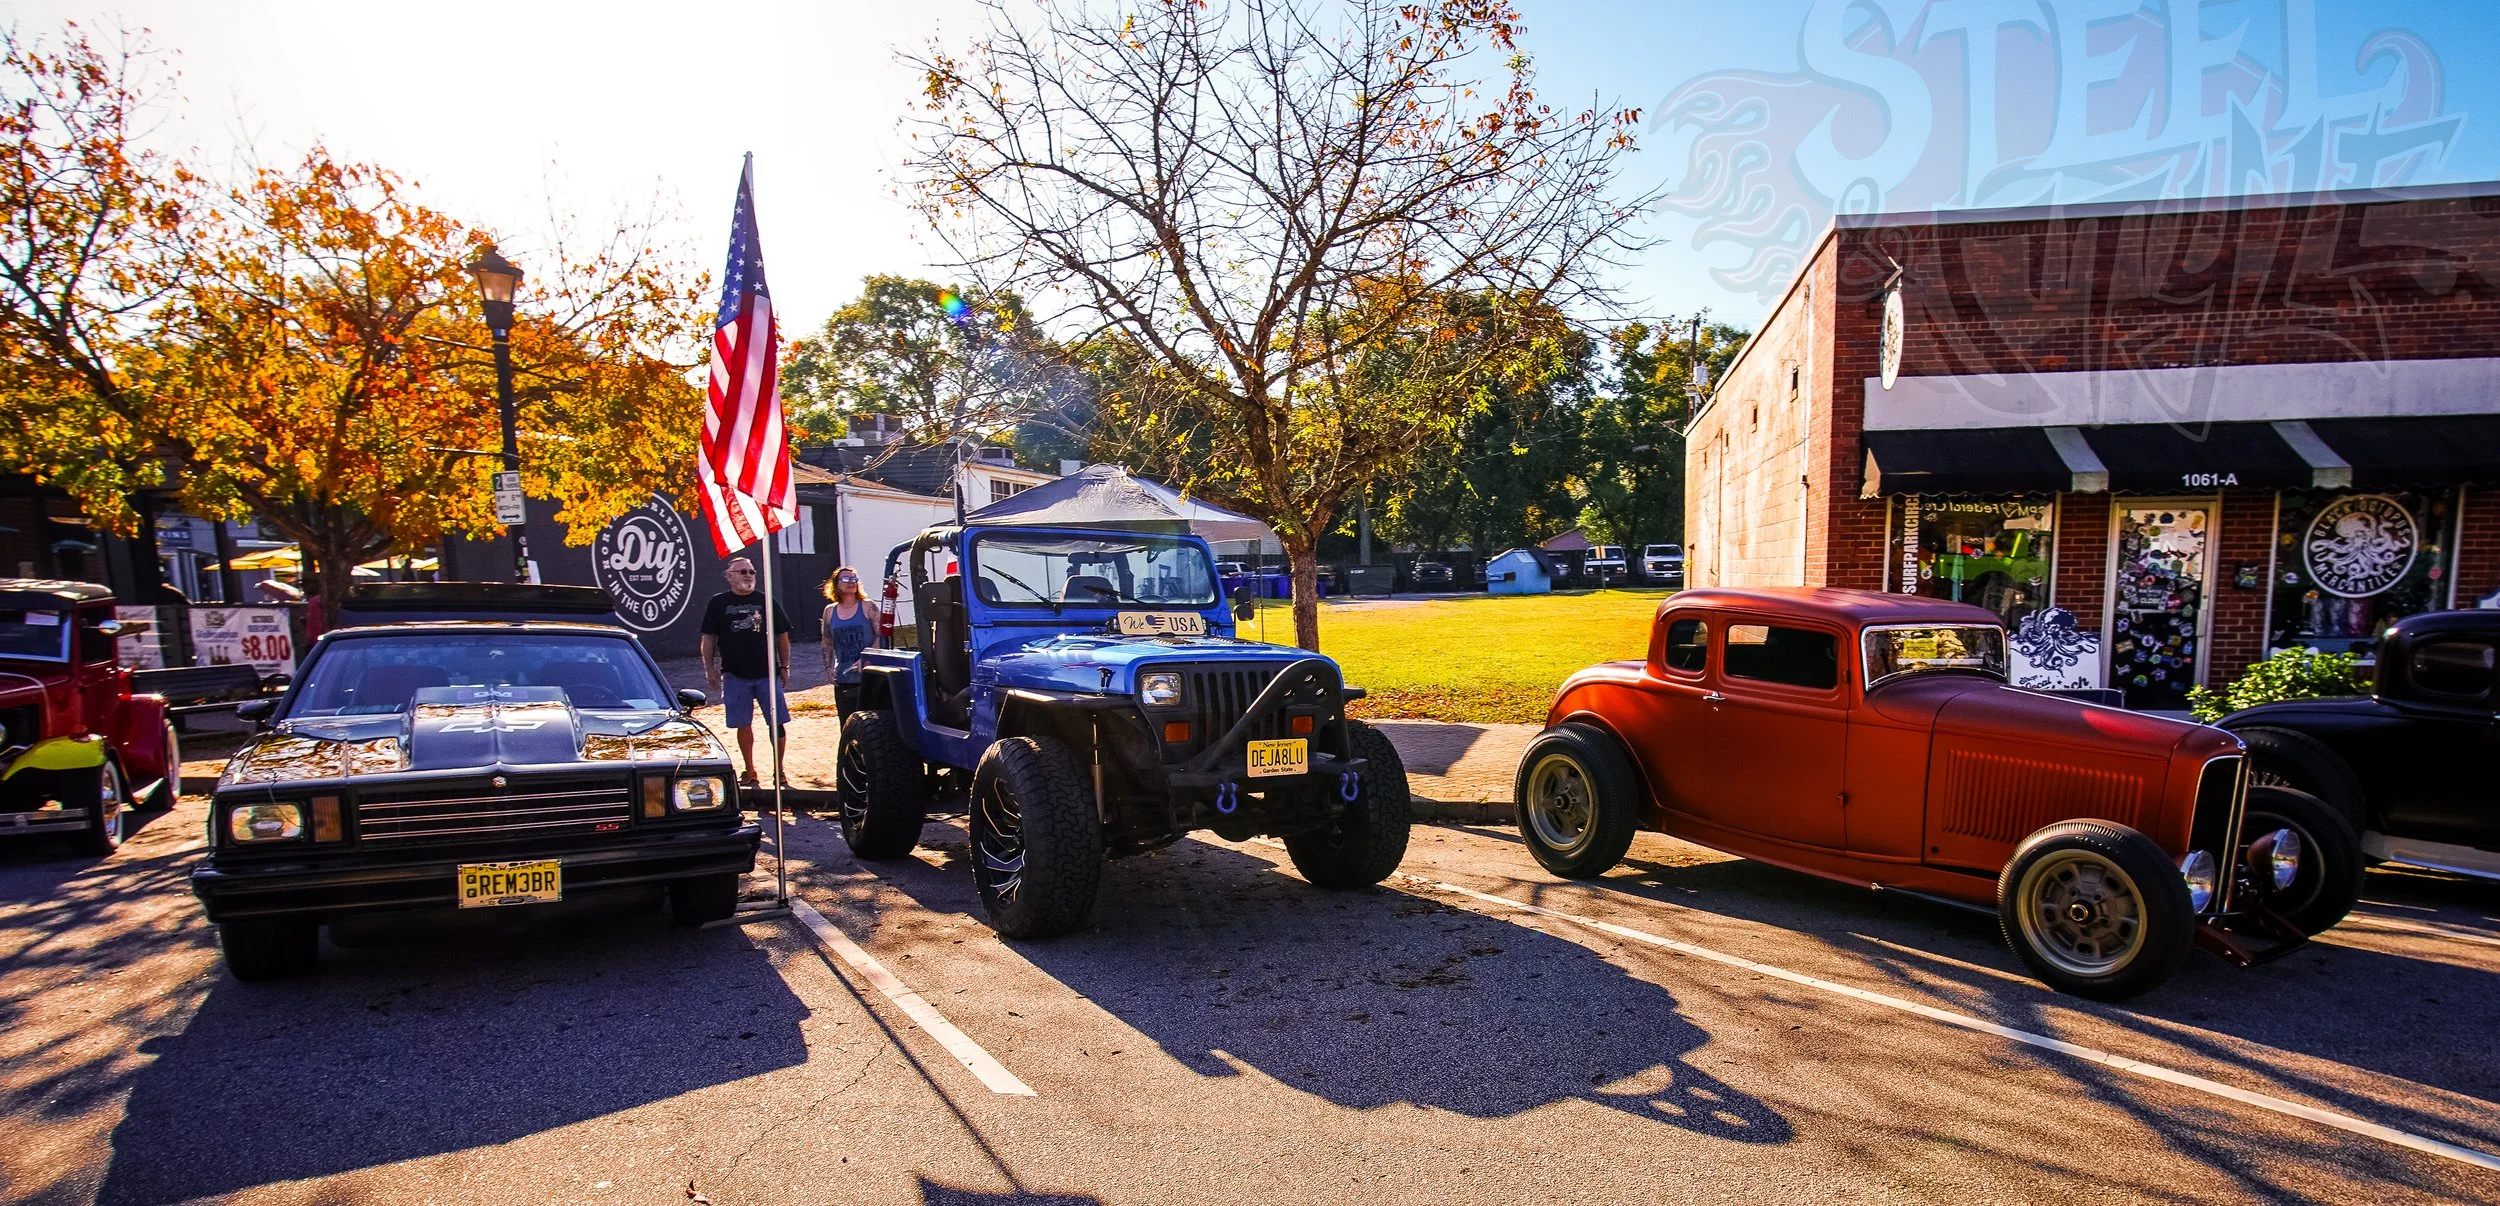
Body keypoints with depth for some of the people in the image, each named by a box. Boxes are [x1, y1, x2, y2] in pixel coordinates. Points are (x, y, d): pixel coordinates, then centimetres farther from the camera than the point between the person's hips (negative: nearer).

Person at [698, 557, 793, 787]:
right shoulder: (719, 603, 4)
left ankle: (779, 770, 11)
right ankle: (749, 771, 17)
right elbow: (709, 638, 7)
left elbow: (782, 635, 10)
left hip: (767, 673, 0)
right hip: (735, 675, 0)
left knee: (776, 723, 0)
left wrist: (785, 667, 7)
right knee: (743, 725, 5)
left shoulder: (766, 601, 6)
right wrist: (710, 669, 0)